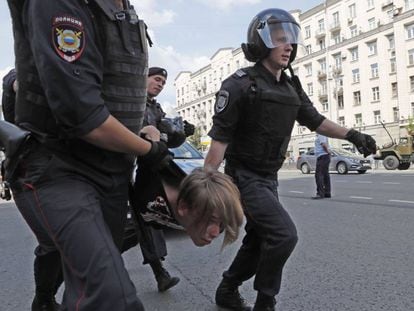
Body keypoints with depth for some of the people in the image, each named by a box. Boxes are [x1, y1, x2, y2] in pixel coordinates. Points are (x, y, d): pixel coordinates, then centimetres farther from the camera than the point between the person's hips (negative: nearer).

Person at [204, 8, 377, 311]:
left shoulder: (291, 87, 7)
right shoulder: (240, 84, -15)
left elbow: (314, 120, 17)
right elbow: (220, 139, -18)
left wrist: (351, 134, 5)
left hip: (269, 177, 8)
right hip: (244, 177, -8)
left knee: (257, 241, 14)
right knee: (284, 234, -16)